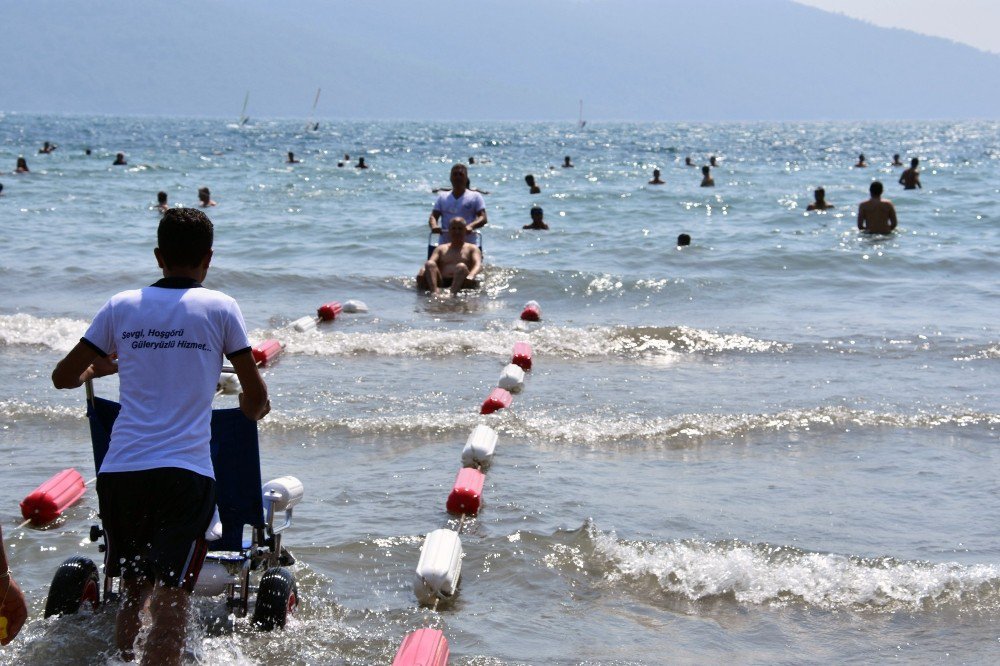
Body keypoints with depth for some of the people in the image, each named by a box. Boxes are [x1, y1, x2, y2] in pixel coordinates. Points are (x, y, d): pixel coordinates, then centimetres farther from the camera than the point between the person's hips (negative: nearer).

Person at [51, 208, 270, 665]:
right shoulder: (220, 308, 3)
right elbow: (256, 396, 8)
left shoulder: (122, 306, 9)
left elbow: (63, 378, 15)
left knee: (133, 589, 20)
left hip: (119, 469, 3)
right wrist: (252, 409, 31)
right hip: (185, 472, -3)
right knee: (172, 596, -4)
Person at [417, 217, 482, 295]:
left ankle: (452, 294, -60)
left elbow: (478, 265, 3)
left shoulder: (472, 248, 23)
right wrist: (422, 271, -17)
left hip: (460, 283, -2)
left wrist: (471, 276, -23)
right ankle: (434, 292, -53)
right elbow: (430, 262, 10)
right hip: (441, 282, 2)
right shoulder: (441, 248, 28)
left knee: (461, 267, -32)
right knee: (429, 264, -24)